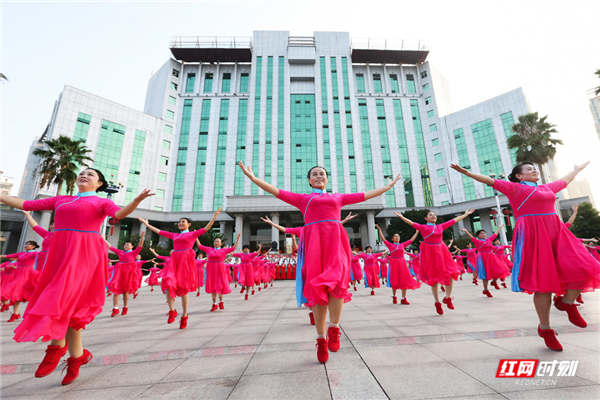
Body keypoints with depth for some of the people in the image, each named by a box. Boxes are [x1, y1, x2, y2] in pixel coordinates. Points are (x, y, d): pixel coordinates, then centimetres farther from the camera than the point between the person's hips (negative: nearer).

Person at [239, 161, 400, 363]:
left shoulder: (338, 197, 27)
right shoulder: (303, 199, 21)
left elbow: (365, 195, 31)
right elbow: (277, 191, 13)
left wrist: (389, 186, 36)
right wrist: (253, 178, 5)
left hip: (335, 240, 1)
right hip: (314, 242, -1)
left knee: (337, 280, -23)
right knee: (318, 290, -5)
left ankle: (334, 328, -2)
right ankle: (321, 339, 13)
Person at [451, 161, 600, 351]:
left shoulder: (547, 187, 21)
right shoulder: (515, 188, 0)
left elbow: (565, 179, 41)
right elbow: (490, 181, -12)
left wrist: (578, 169, 55)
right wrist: (467, 172, -24)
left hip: (556, 233, 7)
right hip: (532, 235, -7)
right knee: (544, 282, -5)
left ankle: (566, 301, 20)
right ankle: (545, 329, 11)